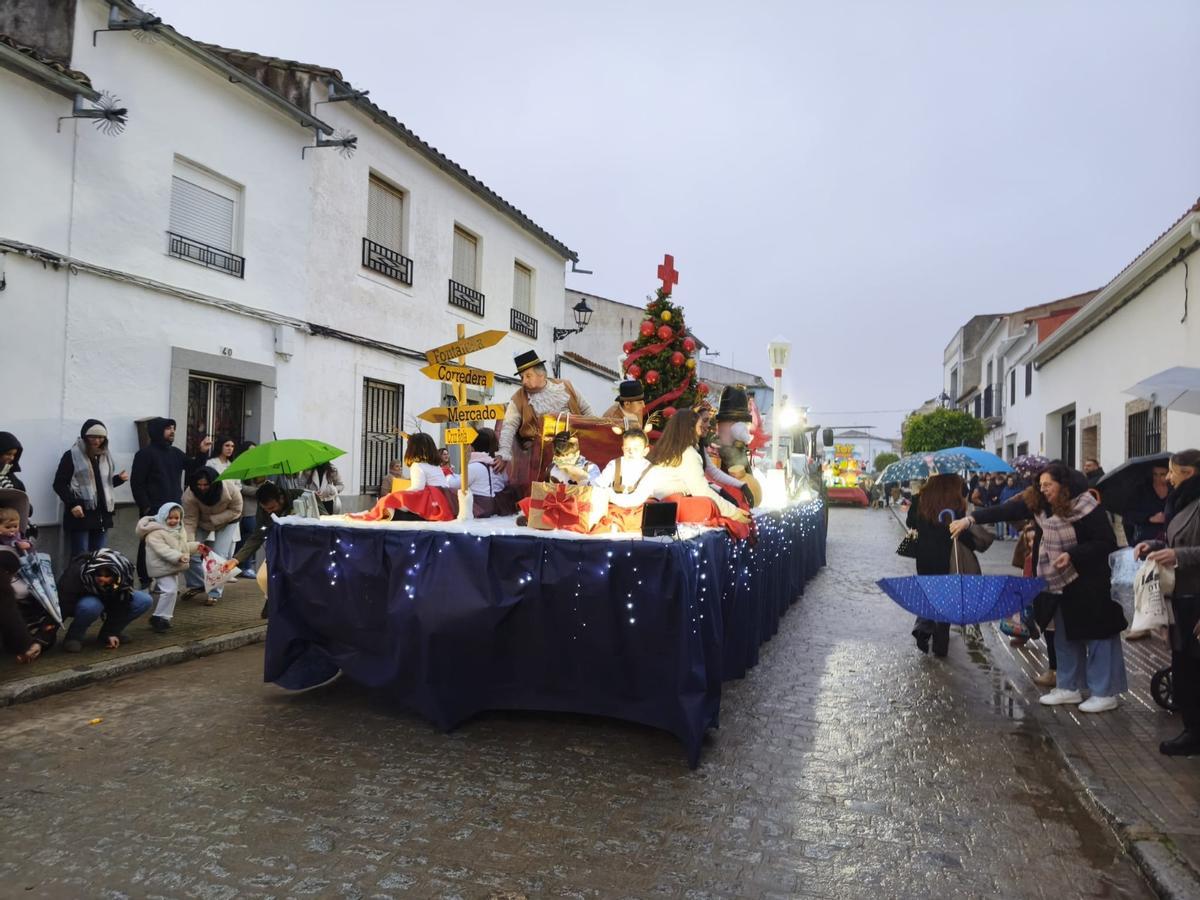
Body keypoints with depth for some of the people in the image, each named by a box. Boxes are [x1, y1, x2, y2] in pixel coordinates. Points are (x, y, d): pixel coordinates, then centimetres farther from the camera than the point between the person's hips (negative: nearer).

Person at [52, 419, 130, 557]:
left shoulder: (105, 456, 14)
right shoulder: (71, 456, -6)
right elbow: (59, 484, -9)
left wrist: (119, 479, 3)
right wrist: (72, 504, -20)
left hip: (102, 515, 6)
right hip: (80, 514, -6)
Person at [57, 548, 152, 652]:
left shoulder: (122, 578, -26)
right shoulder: (76, 573, -35)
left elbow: (118, 607, -18)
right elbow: (63, 604, -35)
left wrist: (111, 633, -18)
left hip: (106, 601, 4)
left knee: (144, 600, -18)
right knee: (90, 606, -42)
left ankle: (107, 634, 0)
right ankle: (74, 636, -12)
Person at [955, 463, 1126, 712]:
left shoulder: (1087, 507, -18)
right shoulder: (1038, 503, -3)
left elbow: (1107, 542, -17)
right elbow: (1007, 511, -9)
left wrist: (1072, 555, -26)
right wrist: (971, 518, -19)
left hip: (1090, 584, -7)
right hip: (1061, 583, 7)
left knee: (1098, 636, 3)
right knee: (1065, 636, 14)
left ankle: (1106, 693, 15)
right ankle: (1069, 687, 26)